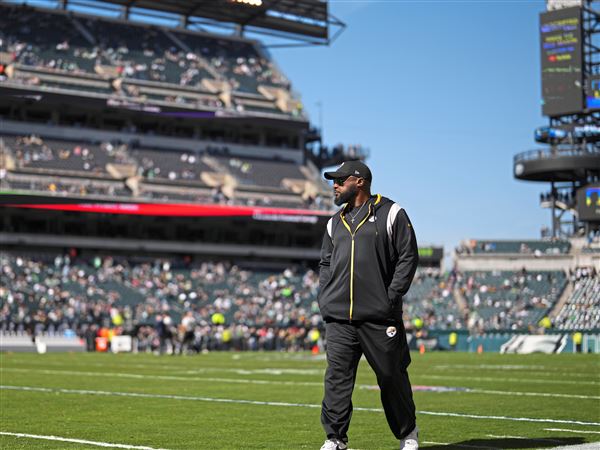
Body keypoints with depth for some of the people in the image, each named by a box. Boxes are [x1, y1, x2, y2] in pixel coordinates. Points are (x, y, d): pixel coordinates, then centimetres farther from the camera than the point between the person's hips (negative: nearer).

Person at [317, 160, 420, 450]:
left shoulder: (391, 214, 2)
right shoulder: (335, 222, 19)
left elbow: (408, 257, -2)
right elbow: (326, 263, 23)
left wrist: (391, 297, -9)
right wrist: (324, 300, 9)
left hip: (380, 317, -4)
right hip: (338, 319, 4)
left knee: (392, 376, 4)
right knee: (337, 378, 0)